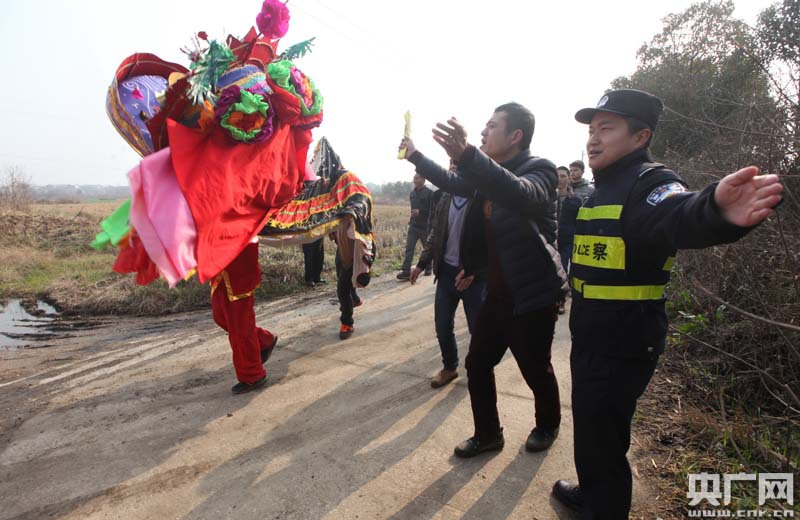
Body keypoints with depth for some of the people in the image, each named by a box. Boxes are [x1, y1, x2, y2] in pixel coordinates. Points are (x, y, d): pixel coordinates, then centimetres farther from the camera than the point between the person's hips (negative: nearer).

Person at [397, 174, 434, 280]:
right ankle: (406, 271, -10)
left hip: (425, 226, -5)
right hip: (413, 226, 5)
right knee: (409, 248, -7)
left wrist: (420, 211, -25)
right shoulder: (412, 193, 11)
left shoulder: (429, 193, -9)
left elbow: (433, 210, -15)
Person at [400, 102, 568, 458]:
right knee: (478, 364, 11)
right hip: (497, 292, 7)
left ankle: (547, 425, 40)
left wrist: (467, 156, -56)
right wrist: (415, 156, 21)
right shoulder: (492, 174, 9)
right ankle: (487, 434, 30)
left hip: (532, 295, -7)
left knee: (536, 370, 11)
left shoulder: (538, 170, -16)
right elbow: (453, 183, 26)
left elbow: (522, 194, -41)